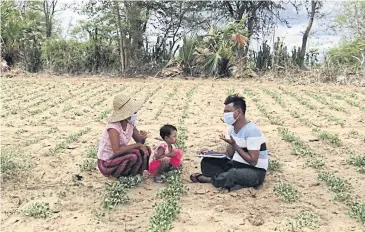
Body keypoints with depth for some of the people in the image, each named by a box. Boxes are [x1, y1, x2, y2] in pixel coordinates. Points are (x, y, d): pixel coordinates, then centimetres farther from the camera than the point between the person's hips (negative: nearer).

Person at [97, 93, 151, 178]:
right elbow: (117, 150, -37)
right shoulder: (113, 127, -27)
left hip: (118, 157, 8)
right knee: (135, 154, -29)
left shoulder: (130, 123, -4)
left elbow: (140, 142, 3)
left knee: (146, 150, -3)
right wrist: (138, 145, -30)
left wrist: (143, 137, -21)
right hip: (106, 164, -8)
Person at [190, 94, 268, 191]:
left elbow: (252, 161, -24)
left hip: (255, 171, -8)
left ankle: (207, 179, -11)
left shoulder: (251, 130, -22)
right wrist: (211, 153, -4)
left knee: (232, 174, -37)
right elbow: (229, 154, 12)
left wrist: (234, 145, -23)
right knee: (207, 161, 0)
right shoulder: (232, 128, 5)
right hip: (236, 165, 8)